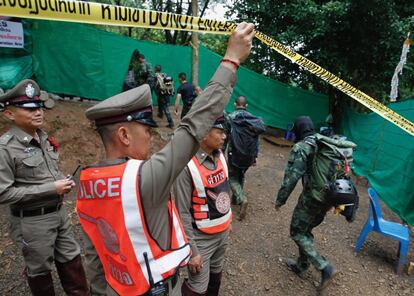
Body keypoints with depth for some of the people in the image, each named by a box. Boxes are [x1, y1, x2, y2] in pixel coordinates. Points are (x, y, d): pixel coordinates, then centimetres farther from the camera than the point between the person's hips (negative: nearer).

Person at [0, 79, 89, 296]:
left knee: (71, 259, 19)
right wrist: (51, 189, -22)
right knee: (40, 270, 15)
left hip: (59, 212, 6)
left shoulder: (44, 138, 2)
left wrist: (63, 181, -4)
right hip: (32, 221, -6)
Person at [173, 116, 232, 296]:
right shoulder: (187, 165, -27)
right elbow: (182, 213, -22)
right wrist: (192, 251, -17)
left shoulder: (220, 155, -4)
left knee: (216, 273, 26)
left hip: (223, 232, 7)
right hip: (202, 237, -7)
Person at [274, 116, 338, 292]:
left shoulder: (301, 147, -12)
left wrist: (280, 200, -7)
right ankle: (301, 266, 34)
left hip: (313, 197, -8)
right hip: (329, 197, 8)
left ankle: (325, 268, 2)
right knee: (306, 230, 22)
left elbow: (291, 177, -17)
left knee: (298, 232, 8)